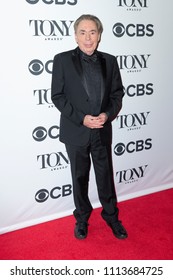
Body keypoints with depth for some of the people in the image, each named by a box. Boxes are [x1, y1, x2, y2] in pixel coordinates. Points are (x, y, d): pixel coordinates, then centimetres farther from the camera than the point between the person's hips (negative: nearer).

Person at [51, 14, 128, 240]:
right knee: (80, 178, 13)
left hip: (103, 131, 2)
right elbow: (57, 96, -6)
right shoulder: (62, 60, -5)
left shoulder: (109, 61, 3)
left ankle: (112, 217, 33)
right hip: (76, 131, -2)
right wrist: (81, 118, -16)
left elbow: (118, 93, 6)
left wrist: (108, 114, -13)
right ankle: (82, 219, 33)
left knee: (106, 176, 13)